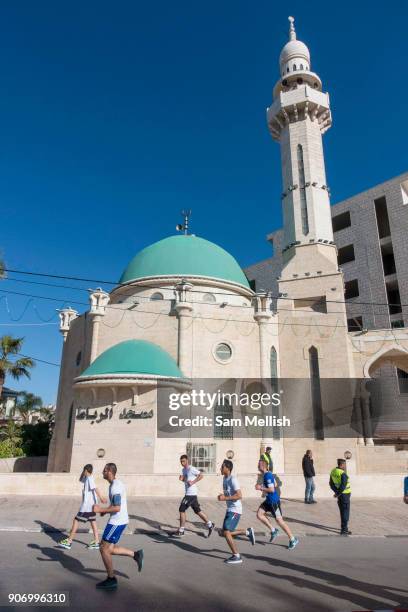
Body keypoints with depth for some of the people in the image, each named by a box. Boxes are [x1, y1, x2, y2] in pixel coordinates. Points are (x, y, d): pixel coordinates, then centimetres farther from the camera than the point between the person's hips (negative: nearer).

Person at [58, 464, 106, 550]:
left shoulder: (89, 479, -17)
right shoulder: (87, 478, 13)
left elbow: (95, 488, -28)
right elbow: (80, 479, 30)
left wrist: (101, 497, -37)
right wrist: (83, 472, 15)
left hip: (87, 505, -9)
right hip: (91, 504, 9)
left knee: (76, 520, 0)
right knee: (93, 521, 10)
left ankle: (69, 541, 8)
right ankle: (96, 542, 12)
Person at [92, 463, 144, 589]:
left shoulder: (115, 487, -21)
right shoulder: (116, 484, 11)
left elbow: (117, 508, -26)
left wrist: (101, 510, -19)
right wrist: (105, 510, 10)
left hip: (117, 522, -10)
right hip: (118, 521, 10)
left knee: (104, 549, 0)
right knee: (109, 549, 16)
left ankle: (111, 580, 13)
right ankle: (135, 554, 18)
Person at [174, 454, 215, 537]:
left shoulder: (191, 469, -14)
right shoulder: (183, 470, 13)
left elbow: (201, 476, -18)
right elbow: (184, 479, 20)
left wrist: (193, 482, -21)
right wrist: (181, 478, -1)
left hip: (191, 494, -9)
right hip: (189, 493, 9)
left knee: (182, 510, -4)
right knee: (197, 510, 13)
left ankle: (181, 531, 6)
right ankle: (210, 525, 20)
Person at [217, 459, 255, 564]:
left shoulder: (233, 479, -18)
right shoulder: (225, 479, 9)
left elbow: (239, 495, -24)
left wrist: (225, 498, -24)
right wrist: (222, 495, 3)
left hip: (235, 510, -9)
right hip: (229, 509, 9)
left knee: (226, 532, -12)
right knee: (224, 533, 12)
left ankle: (236, 557, 1)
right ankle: (248, 532, 25)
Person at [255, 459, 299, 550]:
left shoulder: (268, 476, -22)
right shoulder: (268, 474, 7)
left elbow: (272, 489, -28)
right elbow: (275, 484, 18)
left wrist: (260, 488, -19)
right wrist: (263, 487, 12)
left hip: (274, 501, -10)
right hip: (269, 500, 10)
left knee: (279, 520, -1)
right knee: (259, 514, 4)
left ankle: (293, 539, 13)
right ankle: (273, 530, 14)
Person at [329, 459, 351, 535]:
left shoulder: (333, 471, 2)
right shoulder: (343, 473, -24)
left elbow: (331, 483, 7)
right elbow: (343, 486, -28)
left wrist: (336, 492, 3)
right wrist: (338, 494, -15)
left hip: (339, 494, 8)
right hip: (345, 494, -8)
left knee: (342, 511, 20)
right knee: (345, 512, 2)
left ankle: (344, 527, 31)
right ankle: (344, 530, 5)